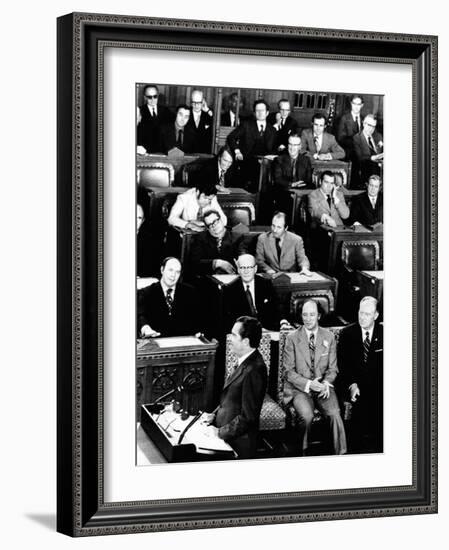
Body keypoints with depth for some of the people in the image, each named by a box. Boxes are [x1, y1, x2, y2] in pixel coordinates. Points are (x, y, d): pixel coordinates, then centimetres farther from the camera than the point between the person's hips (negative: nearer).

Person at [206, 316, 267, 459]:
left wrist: (220, 432, -14)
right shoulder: (244, 362, 9)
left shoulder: (254, 371, -22)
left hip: (238, 444, -9)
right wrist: (214, 415, 7)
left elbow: (247, 416, -21)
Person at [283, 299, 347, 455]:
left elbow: (332, 368, 11)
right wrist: (308, 384, -17)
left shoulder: (329, 337, 8)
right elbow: (289, 371, -2)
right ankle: (303, 453, -8)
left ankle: (341, 454, -15)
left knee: (335, 414, -27)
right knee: (307, 416, -30)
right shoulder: (292, 338, 0)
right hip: (299, 388, -2)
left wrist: (326, 383, -11)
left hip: (323, 387, 2)